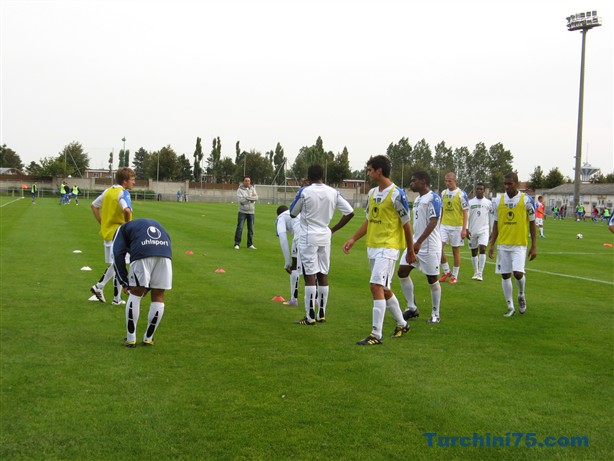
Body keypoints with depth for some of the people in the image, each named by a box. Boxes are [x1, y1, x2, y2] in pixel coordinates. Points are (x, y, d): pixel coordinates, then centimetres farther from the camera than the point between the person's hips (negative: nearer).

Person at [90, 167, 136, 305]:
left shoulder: (108, 191, 8)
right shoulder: (123, 193, -15)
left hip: (107, 233, 7)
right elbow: (127, 210, -33)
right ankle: (117, 299, 9)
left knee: (114, 264, 22)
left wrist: (102, 223, 15)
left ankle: (99, 286, 16)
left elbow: (94, 206, 18)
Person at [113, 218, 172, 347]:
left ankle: (130, 339, 17)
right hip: (165, 253, 3)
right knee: (158, 297, 14)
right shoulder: (156, 224, 41)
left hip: (142, 255, -3)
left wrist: (124, 282, 14)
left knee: (135, 294, 12)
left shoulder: (123, 228, 29)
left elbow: (118, 254, 12)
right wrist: (149, 286, 35)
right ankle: (148, 338, 24)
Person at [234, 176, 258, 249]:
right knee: (240, 228, -8)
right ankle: (237, 244, -3)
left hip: (251, 212, 4)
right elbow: (240, 200, -18)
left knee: (251, 229, 7)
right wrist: (251, 198, -13)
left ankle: (250, 244, 15)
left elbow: (256, 198, -7)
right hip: (242, 211, -3)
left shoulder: (252, 189, 8)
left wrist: (246, 197, -15)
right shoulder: (240, 190, -3)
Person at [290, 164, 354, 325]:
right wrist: (334, 229, 8)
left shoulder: (304, 192, -11)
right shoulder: (333, 192, 1)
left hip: (308, 237, -4)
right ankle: (322, 314, 18)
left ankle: (310, 317, -2)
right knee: (323, 275, 11)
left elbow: (292, 213, 2)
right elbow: (350, 212, 0)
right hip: (325, 237, 4)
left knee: (310, 276, -3)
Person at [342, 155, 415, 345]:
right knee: (384, 289, 16)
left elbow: (406, 224, -8)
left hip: (388, 248, -9)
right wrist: (353, 239, 9)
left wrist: (411, 251, -4)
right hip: (372, 247, 9)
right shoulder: (372, 193, 11)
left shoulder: (397, 194, -13)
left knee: (377, 287, -16)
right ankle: (402, 324, 34)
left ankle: (376, 335, -12)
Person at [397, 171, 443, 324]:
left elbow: (433, 222, -21)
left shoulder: (433, 198, -13)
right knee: (402, 272, 3)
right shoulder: (417, 199, 14)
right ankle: (412, 308, 15)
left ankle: (435, 314, 14)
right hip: (415, 243, 9)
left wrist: (419, 242, -27)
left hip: (429, 246, -9)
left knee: (432, 279, 1)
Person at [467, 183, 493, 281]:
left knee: (482, 249, -17)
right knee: (474, 252, 8)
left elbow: (491, 218, 8)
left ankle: (480, 274, -16)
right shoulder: (470, 202, 5)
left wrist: (492, 231, 5)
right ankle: (475, 273, 21)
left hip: (484, 230, -2)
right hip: (472, 231, 2)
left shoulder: (488, 203, 4)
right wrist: (466, 229, -5)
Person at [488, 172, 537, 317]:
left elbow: (532, 223, 0)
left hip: (519, 244, -3)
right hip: (502, 244, 3)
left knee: (518, 273, -16)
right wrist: (492, 245, 5)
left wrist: (534, 246, -2)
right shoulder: (498, 201, 3)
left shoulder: (526, 200, -5)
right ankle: (510, 307, 16)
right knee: (505, 275, 4)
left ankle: (521, 295, 16)